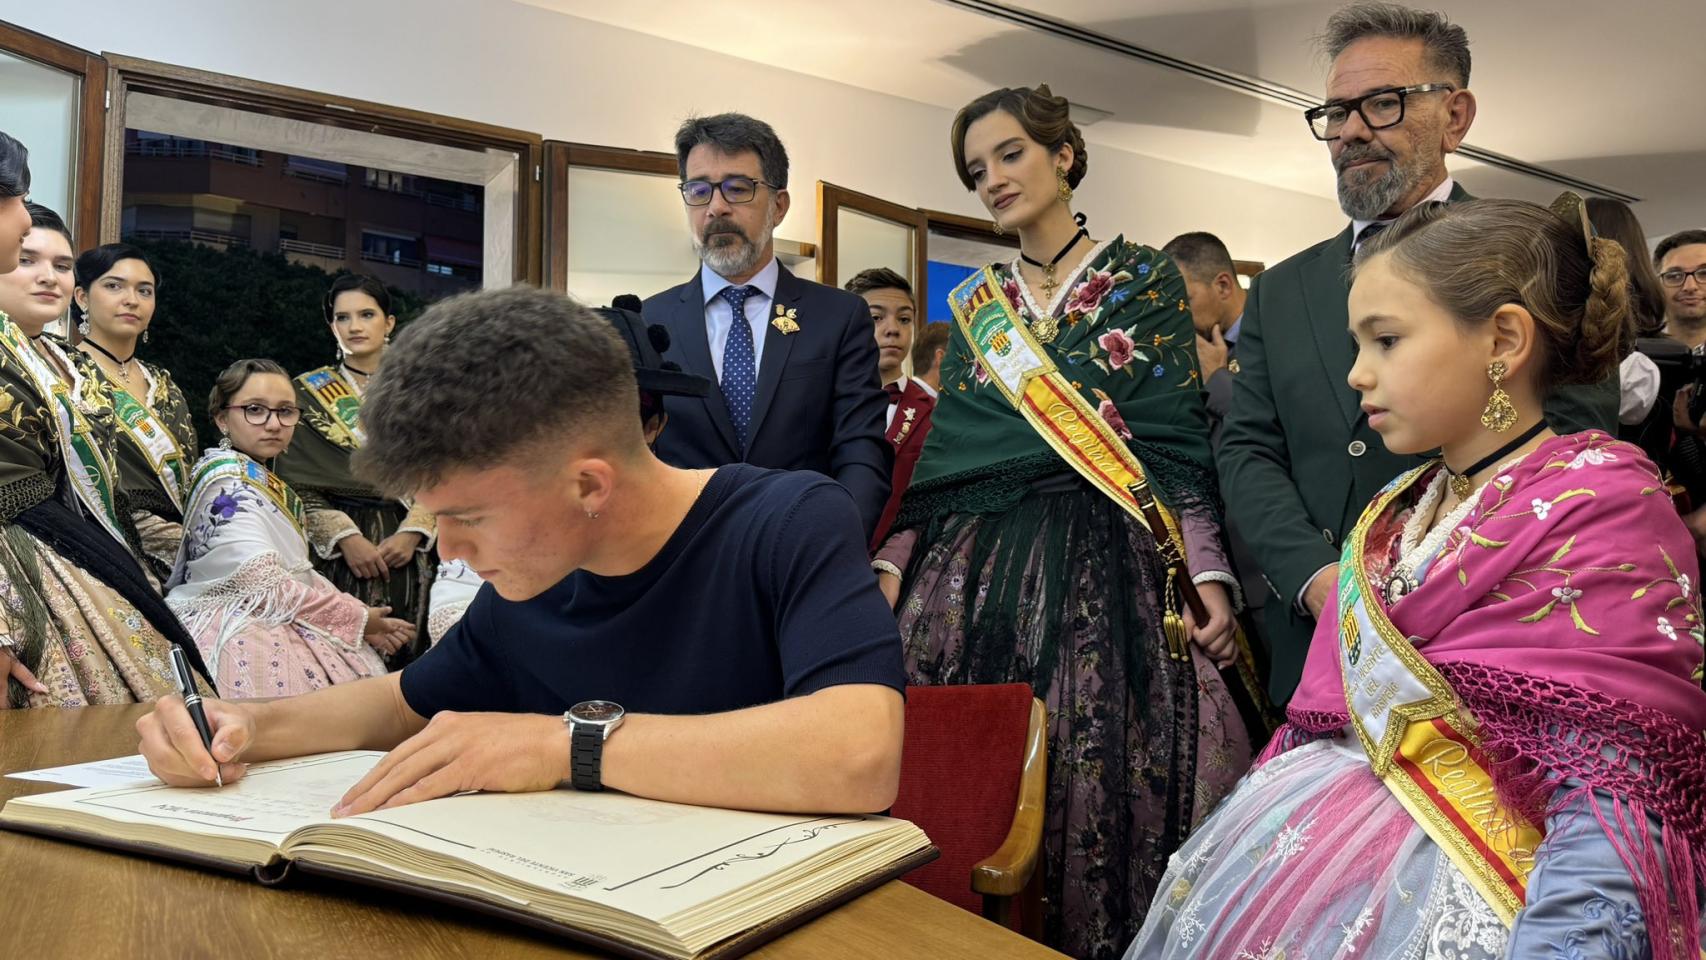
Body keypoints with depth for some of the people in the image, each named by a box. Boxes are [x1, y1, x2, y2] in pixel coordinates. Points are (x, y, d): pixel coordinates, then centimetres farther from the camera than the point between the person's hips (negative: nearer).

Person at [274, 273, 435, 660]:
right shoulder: (307, 393, 6)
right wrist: (345, 535, -12)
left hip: (407, 550, 2)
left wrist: (413, 531, -8)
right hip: (335, 550, -1)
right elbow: (297, 483, 0)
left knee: (403, 659, -1)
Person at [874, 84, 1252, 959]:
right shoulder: (974, 303, 15)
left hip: (1102, 567, -3)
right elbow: (945, 452, 12)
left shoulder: (1143, 277, 5)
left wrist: (1208, 573, -11)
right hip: (970, 568, 3)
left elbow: (1178, 438, -1)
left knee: (1099, 782, -2)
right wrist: (892, 560, 1)